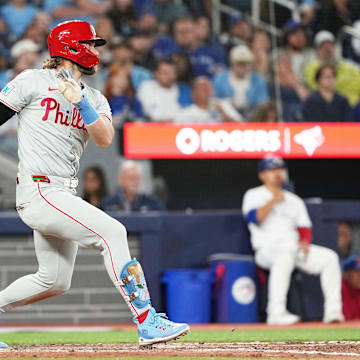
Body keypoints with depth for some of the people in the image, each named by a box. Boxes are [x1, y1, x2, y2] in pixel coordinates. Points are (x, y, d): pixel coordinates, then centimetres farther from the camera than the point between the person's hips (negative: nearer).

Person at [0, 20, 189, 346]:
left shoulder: (95, 99, 15)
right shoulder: (33, 81, -1)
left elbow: (105, 139, -3)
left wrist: (81, 103, -17)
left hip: (64, 196, 8)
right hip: (39, 192, -8)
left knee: (55, 281, 11)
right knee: (111, 231, -21)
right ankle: (147, 324, -25)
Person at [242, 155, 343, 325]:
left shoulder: (294, 200, 23)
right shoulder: (254, 195, 8)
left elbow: (305, 228, 17)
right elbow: (254, 218, -13)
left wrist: (304, 242, -4)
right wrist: (274, 200, -11)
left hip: (295, 249, 6)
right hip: (266, 249, -6)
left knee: (329, 257, -15)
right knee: (285, 253, -40)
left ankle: (333, 311, -20)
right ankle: (276, 313, -46)